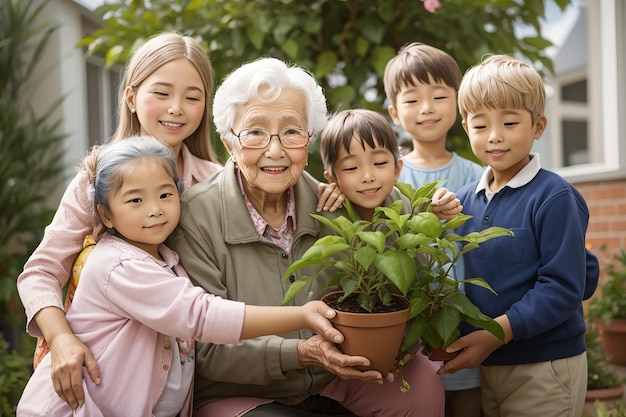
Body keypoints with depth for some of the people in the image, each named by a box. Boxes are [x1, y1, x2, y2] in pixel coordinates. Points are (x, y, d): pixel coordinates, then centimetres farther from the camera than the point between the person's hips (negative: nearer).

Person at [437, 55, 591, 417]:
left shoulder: (554, 197, -13)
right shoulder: (465, 200, 5)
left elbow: (562, 289, -18)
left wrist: (496, 333, -23)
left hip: (544, 370, -5)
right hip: (485, 365, 6)